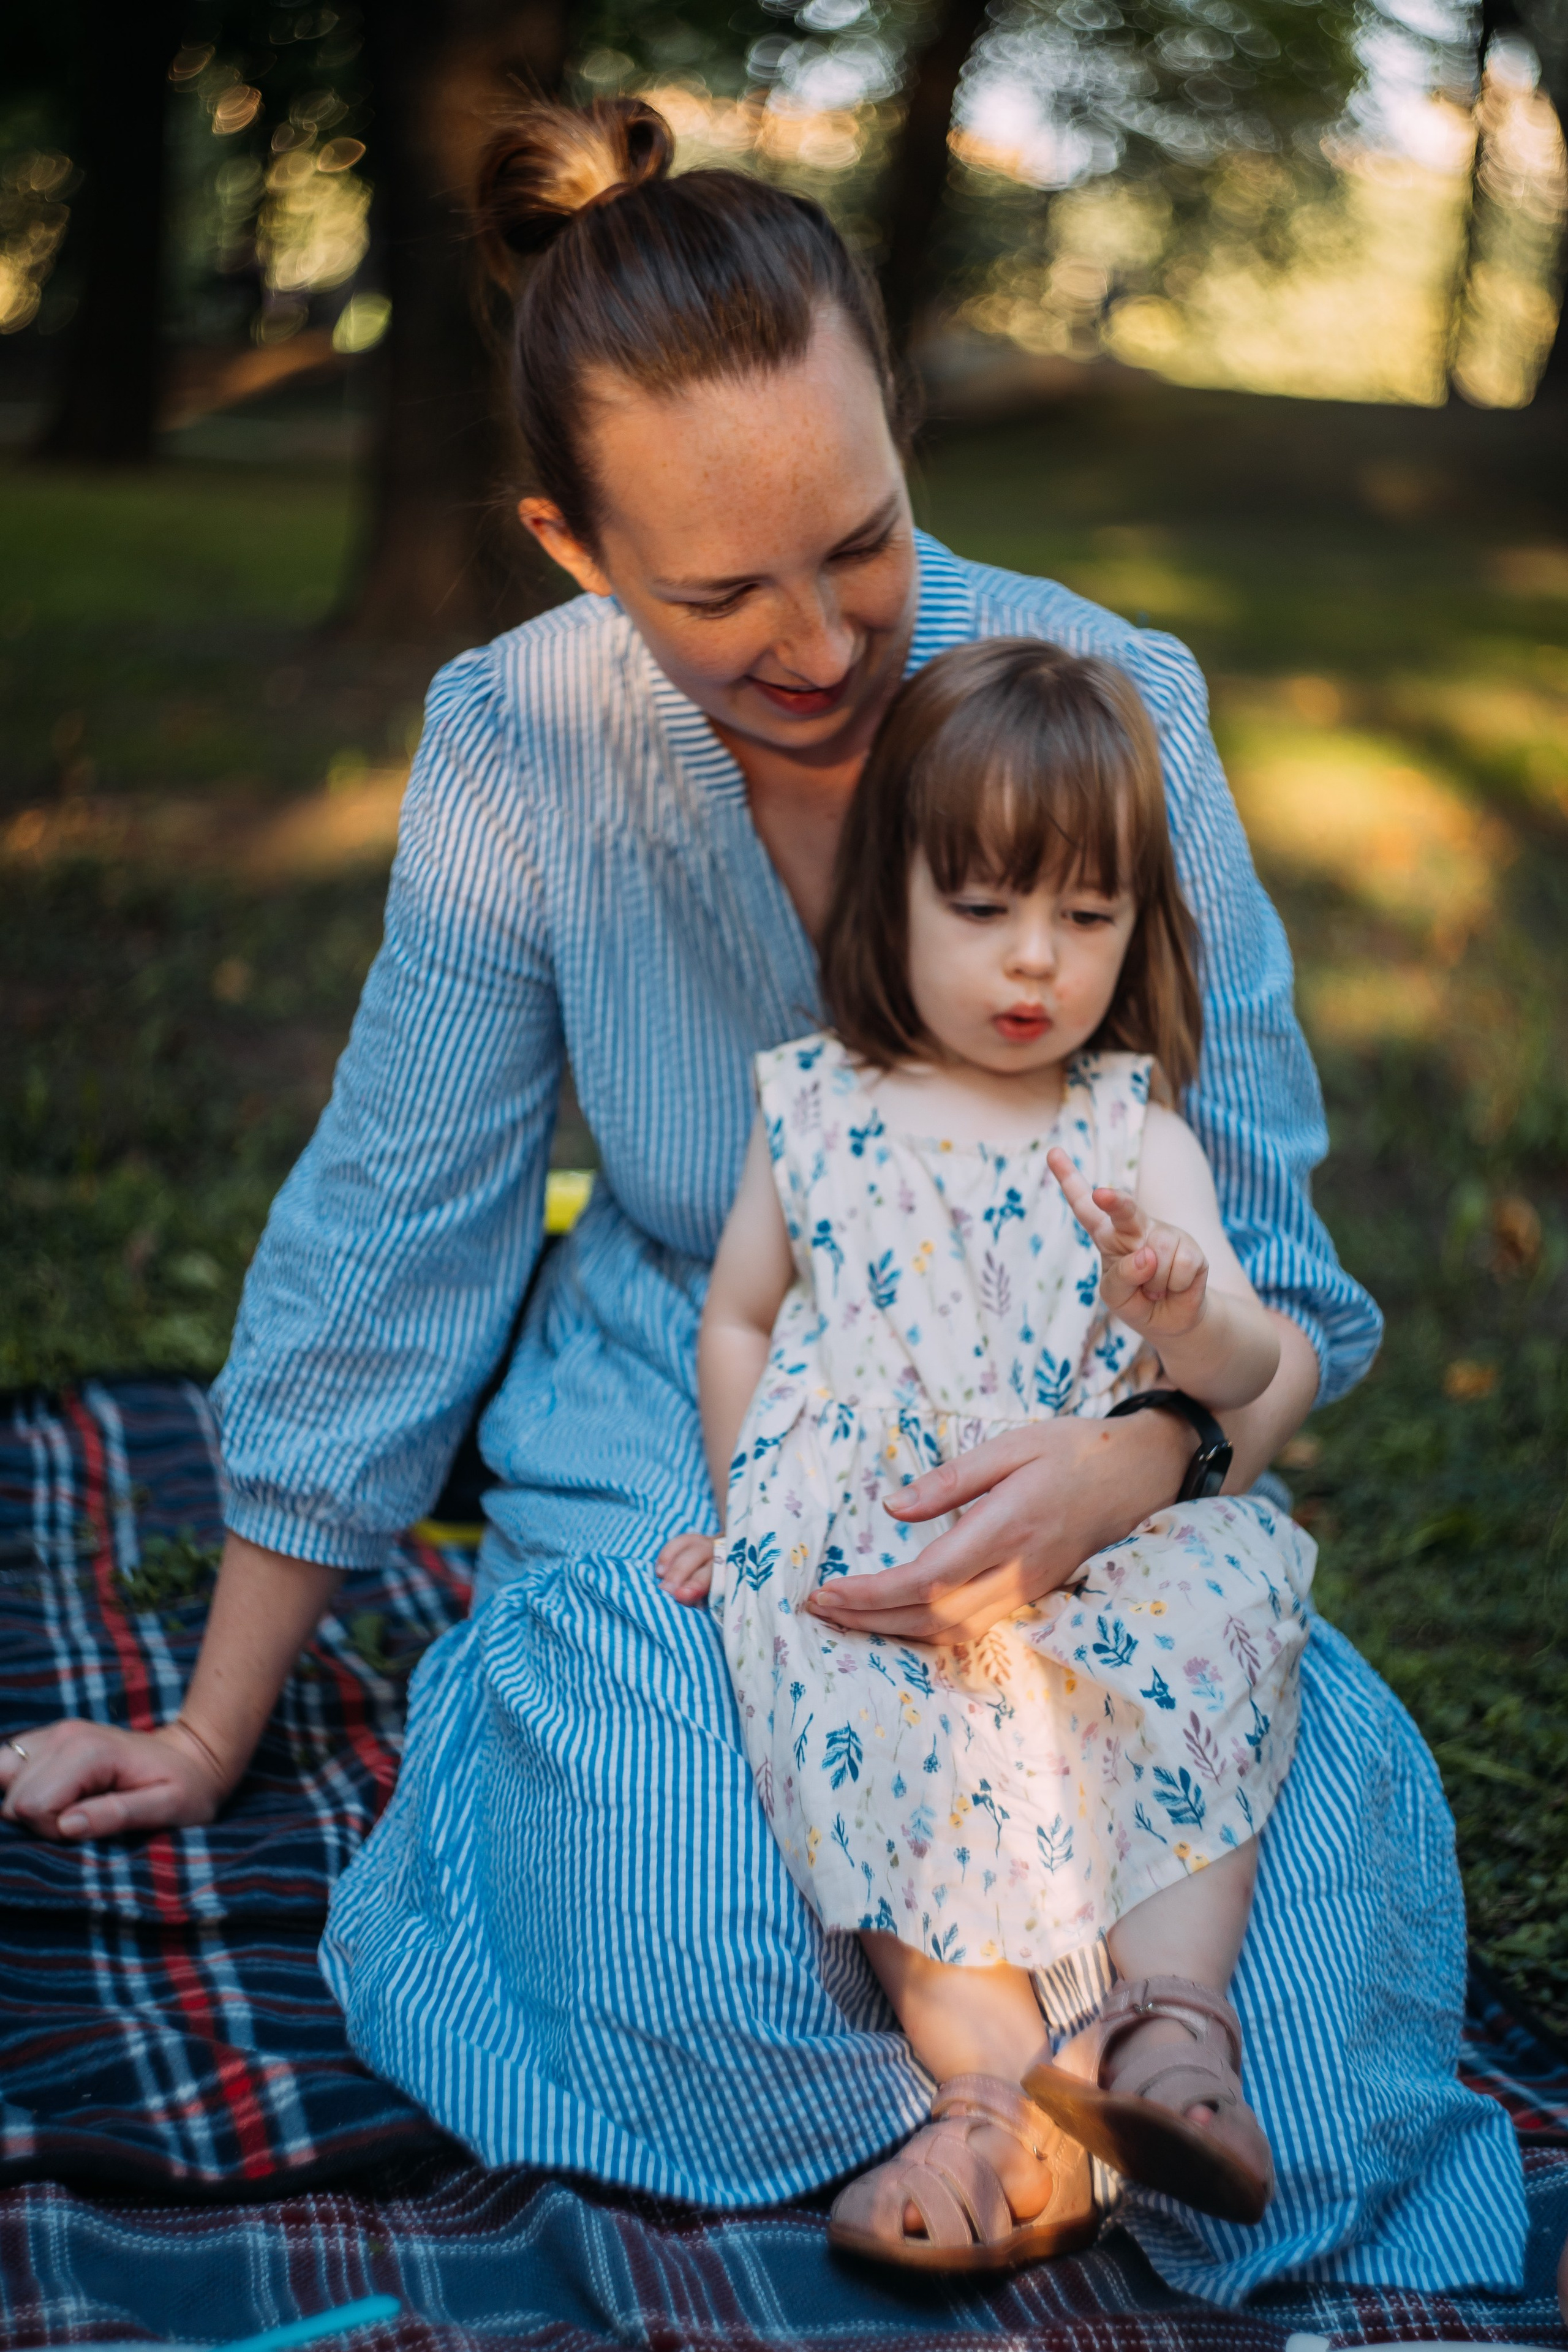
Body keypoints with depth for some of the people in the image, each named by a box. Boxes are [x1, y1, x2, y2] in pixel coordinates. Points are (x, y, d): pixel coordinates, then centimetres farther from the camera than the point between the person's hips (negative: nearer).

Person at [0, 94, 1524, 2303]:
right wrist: (212, 1737, 3)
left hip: (1061, 1475, 1)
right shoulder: (519, 746, -11)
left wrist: (1139, 1457, -34)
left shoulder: (1111, 706, -13)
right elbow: (382, 1243, -2)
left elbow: (1272, 1279, -9)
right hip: (683, 1469, 0)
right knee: (715, 1993, -27)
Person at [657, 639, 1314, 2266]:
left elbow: (1247, 1367, -3)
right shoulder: (816, 1109, 11)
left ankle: (1173, 2013, -31)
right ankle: (997, 2078, -33)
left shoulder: (1134, 1135, 8)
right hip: (861, 1551, 0)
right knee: (889, 1720, -31)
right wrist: (749, 1513, 8)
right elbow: (739, 1315, 20)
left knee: (1224, 1598, -30)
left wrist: (1186, 1312, -27)